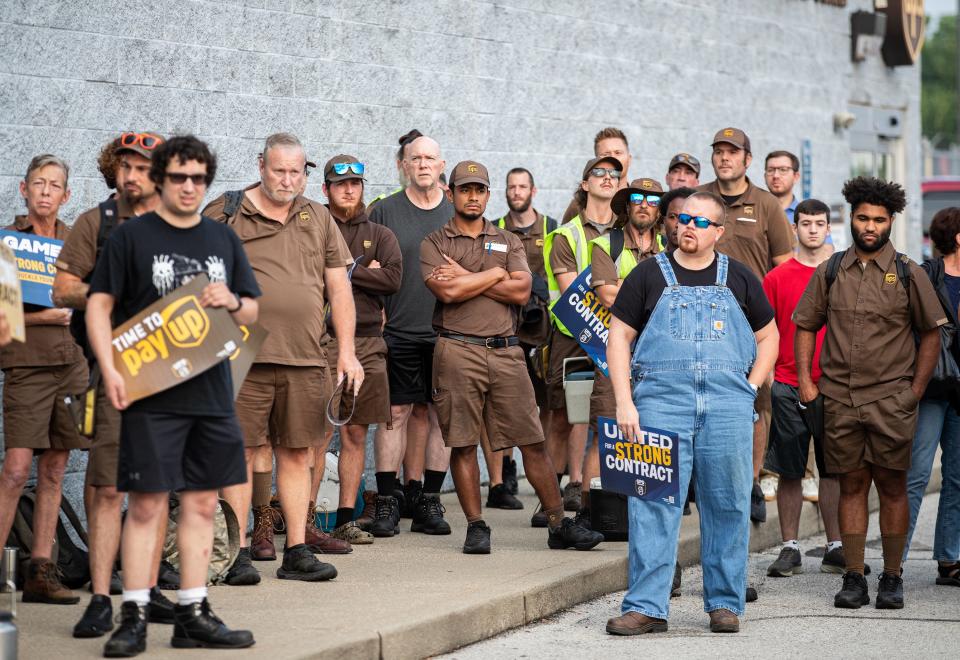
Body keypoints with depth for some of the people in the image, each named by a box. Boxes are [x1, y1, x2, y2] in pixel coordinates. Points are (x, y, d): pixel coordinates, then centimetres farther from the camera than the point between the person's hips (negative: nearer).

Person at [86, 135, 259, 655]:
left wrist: (232, 302, -4)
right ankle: (134, 618, 1)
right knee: (146, 504, -5)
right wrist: (110, 369, -14)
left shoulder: (223, 240, 14)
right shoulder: (131, 237, 0)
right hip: (151, 395, -5)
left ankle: (192, 615, 15)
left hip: (211, 394, 5)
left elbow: (253, 313, 19)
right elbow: (99, 304, -3)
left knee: (201, 503, 8)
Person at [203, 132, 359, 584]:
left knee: (296, 454, 7)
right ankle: (238, 552, 2)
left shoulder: (317, 218, 14)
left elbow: (339, 288, 14)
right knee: (240, 451, -3)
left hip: (305, 359, 4)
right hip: (245, 357, -4)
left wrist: (347, 352, 9)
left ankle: (297, 551, 13)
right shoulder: (226, 215, 1)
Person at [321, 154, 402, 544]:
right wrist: (365, 274, -9)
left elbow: (393, 277, -1)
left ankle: (346, 520, 15)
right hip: (323, 340, -4)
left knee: (356, 434, 8)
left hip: (368, 343, 4)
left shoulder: (380, 236, 17)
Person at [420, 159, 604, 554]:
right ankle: (476, 527, 9)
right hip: (457, 351, -2)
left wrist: (467, 279, -4)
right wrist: (495, 274, -1)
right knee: (462, 443, -1)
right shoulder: (434, 243, 7)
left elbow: (522, 292, 0)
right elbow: (448, 291, -11)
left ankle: (559, 525, 5)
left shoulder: (508, 242, 16)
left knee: (532, 441, 1)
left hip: (506, 351, 2)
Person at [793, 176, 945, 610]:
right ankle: (853, 578, 7)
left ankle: (892, 579, 7)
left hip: (891, 399, -2)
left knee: (891, 486, 0)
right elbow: (805, 326, 14)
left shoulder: (908, 274, 1)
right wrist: (805, 379, 3)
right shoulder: (830, 272, 7)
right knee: (852, 485, 4)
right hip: (840, 399, 2)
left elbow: (931, 333, 6)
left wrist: (916, 390, -2)